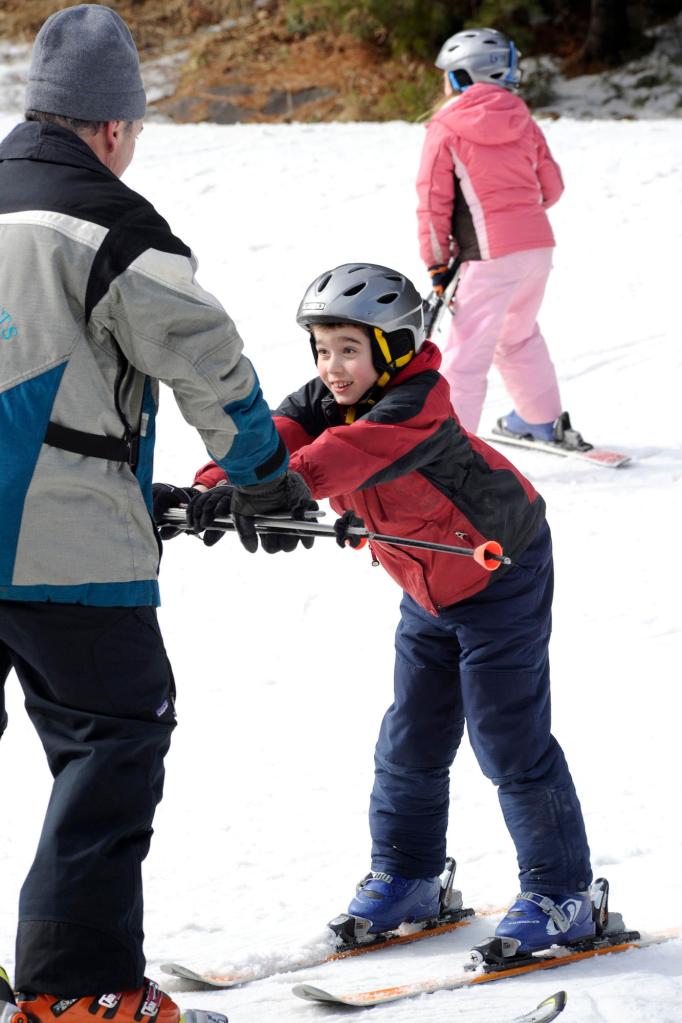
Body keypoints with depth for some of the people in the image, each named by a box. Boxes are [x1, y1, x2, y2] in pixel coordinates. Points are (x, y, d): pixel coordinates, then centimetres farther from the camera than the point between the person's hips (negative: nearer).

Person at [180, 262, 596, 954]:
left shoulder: (419, 405, -30)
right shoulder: (322, 401, -7)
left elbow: (353, 451, -48)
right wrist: (219, 484, -45)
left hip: (500, 578, -8)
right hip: (427, 590, 8)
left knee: (509, 740, -7)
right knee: (411, 739, 11)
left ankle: (561, 895, 2)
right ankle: (406, 876, 25)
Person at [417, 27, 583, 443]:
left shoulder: (445, 130, -4)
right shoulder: (524, 123, 11)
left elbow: (434, 202, -5)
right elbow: (552, 185, 15)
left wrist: (437, 264, 1)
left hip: (492, 256, -6)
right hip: (540, 244, 6)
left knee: (467, 351, -7)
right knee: (518, 335, 27)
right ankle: (544, 420, 37)